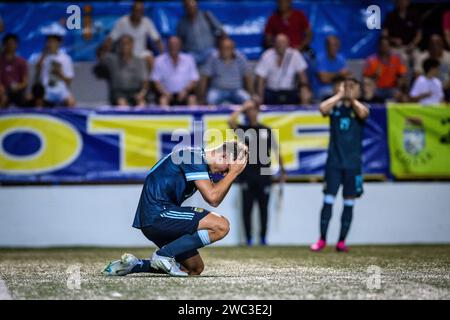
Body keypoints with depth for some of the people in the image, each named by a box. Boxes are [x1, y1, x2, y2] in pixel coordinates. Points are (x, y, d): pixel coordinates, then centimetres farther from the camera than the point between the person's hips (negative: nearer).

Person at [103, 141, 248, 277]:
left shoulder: (199, 160, 19)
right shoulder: (194, 157, -10)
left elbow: (214, 202, 20)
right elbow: (212, 197, -17)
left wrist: (230, 174, 11)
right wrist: (232, 173, -8)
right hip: (158, 214, -11)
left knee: (195, 269, 14)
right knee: (221, 226, -18)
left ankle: (134, 264, 11)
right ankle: (164, 254, -14)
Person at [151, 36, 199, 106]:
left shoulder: (188, 59, 9)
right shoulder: (159, 61, 6)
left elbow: (194, 80, 5)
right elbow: (156, 80, 1)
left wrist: (185, 91, -15)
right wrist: (165, 92, -18)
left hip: (185, 92, 1)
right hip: (168, 92, -1)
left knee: (192, 99, -30)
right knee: (163, 100, -32)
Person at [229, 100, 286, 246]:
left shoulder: (266, 130, 13)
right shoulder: (242, 129, 7)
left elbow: (276, 150, 14)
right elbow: (231, 121, -14)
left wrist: (282, 170, 10)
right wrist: (242, 108, -5)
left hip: (264, 173, 1)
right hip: (247, 174, -1)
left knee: (263, 207, 4)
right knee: (247, 207, -1)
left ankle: (263, 238, 11)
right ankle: (249, 238, 4)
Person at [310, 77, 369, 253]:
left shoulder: (359, 108, 4)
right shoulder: (335, 107, 5)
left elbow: (364, 113, -20)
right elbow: (323, 108, -16)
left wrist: (351, 98, -11)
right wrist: (339, 96, -11)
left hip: (353, 163, 0)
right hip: (334, 161, 0)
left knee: (349, 202, 2)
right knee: (328, 200, -4)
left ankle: (341, 241, 7)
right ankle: (322, 239, 2)